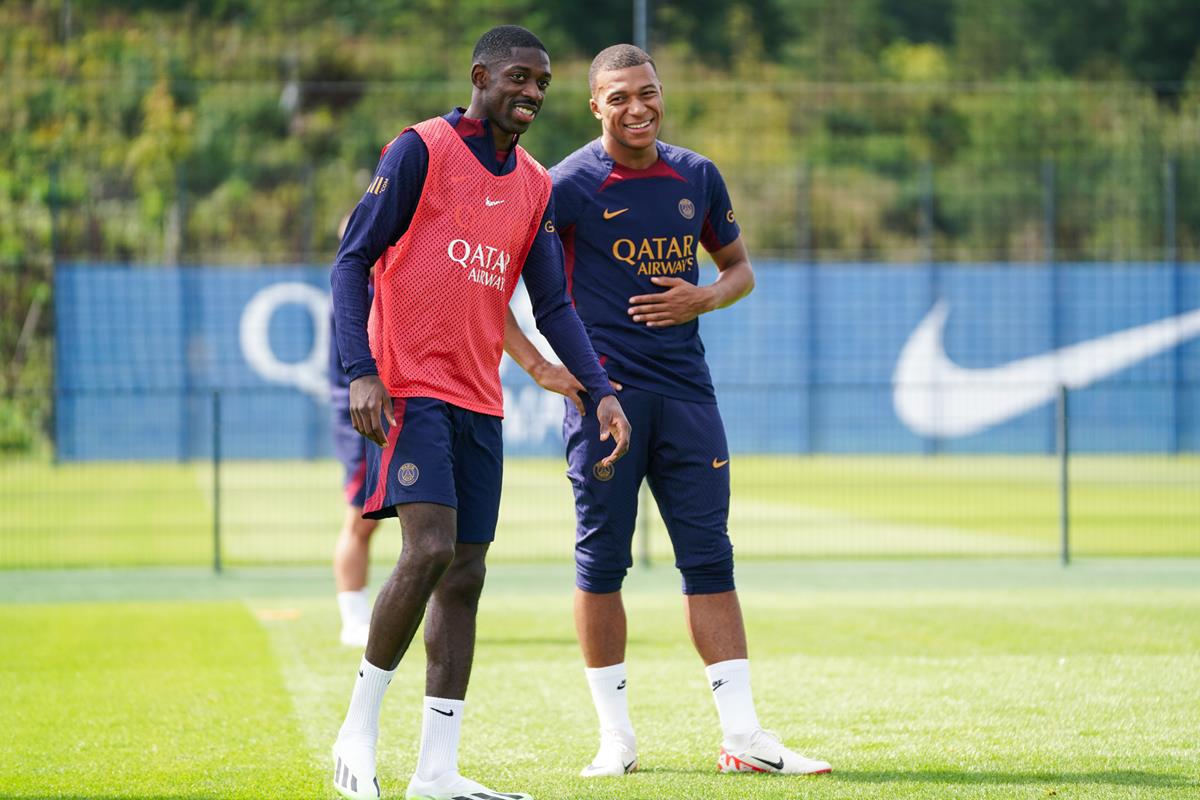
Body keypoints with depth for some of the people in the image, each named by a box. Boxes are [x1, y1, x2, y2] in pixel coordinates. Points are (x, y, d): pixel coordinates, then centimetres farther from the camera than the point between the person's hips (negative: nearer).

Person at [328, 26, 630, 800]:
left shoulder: (536, 186, 14)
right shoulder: (421, 150, -5)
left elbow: (553, 304, 15)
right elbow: (352, 261, -6)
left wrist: (601, 389, 1)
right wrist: (361, 372, -16)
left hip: (480, 403, 7)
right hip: (410, 388, -7)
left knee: (465, 578, 3)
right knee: (430, 549, -19)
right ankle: (360, 730, -5)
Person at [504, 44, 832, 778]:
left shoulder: (697, 178, 9)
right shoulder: (569, 186, -6)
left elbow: (741, 268, 20)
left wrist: (702, 299, -2)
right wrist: (541, 367, -13)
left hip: (685, 388, 4)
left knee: (710, 557, 1)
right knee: (603, 560, -1)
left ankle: (743, 736, 1)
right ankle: (616, 736, 9)